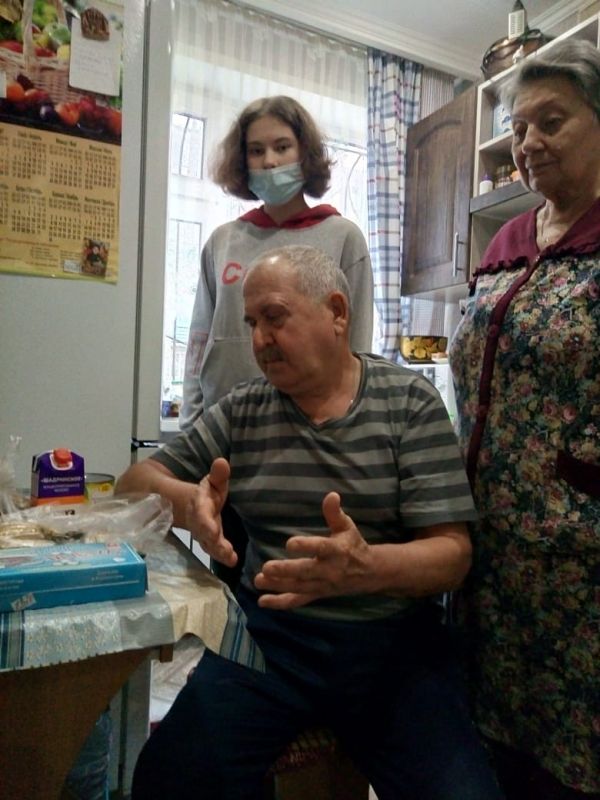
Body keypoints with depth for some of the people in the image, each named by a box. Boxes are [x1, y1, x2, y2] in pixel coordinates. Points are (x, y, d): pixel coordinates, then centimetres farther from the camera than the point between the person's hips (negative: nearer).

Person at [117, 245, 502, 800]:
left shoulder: (411, 402, -4)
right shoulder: (241, 411, 4)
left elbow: (452, 554, -9)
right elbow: (135, 483, 7)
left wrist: (365, 567, -31)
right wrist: (186, 501, -17)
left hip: (394, 639, -1)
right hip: (267, 634, 2)